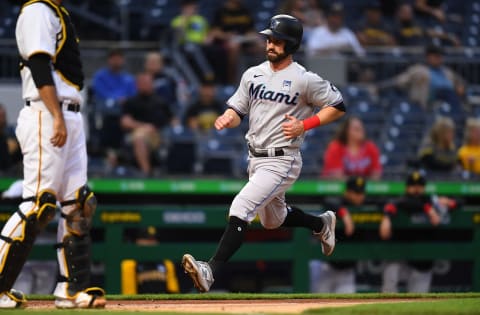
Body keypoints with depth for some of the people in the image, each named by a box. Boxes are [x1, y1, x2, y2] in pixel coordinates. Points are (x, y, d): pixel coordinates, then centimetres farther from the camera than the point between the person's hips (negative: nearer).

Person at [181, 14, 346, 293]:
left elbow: (338, 107, -4)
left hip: (281, 161, -8)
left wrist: (304, 125, -15)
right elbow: (237, 110, 10)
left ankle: (211, 271, -30)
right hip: (255, 158, 8)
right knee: (273, 220, 25)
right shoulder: (254, 74, 6)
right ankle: (322, 223, 52)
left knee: (240, 208, -23)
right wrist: (227, 119, -14)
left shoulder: (305, 80, -11)